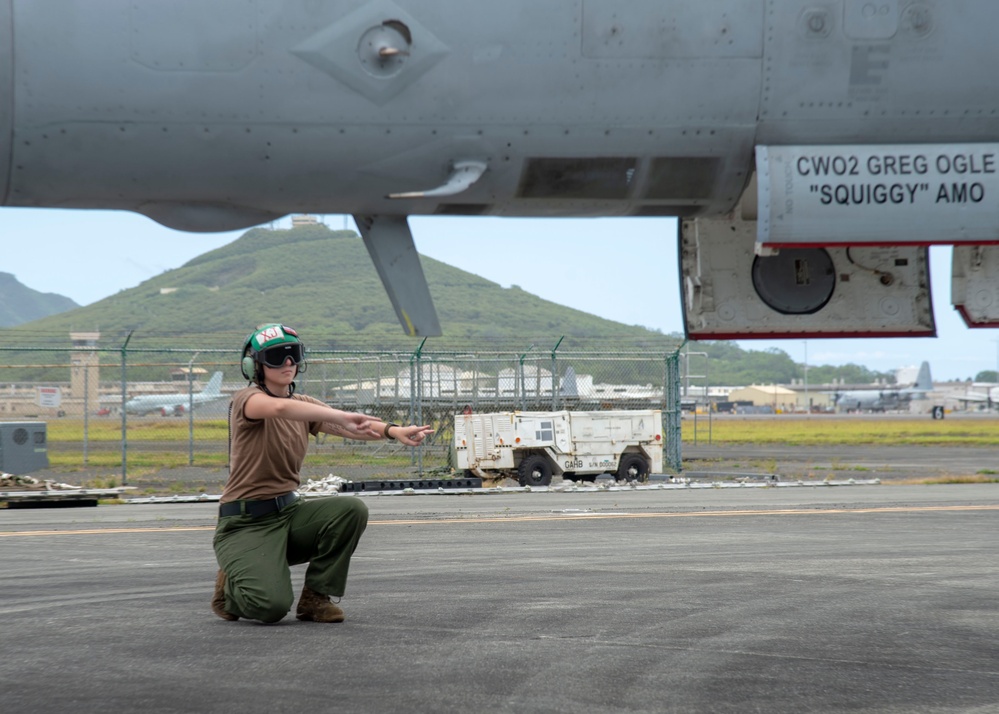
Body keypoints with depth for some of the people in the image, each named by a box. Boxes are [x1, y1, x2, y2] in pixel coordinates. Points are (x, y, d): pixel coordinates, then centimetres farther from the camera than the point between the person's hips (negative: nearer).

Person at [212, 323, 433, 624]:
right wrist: (341, 416, -40)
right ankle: (231, 588, 10)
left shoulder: (304, 406, 11)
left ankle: (315, 597, -3)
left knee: (352, 509, -20)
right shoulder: (247, 400, -10)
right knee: (271, 606, -27)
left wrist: (392, 430, -26)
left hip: (290, 512, 7)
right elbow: (281, 408, -35)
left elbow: (349, 427, -6)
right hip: (246, 523, -7)